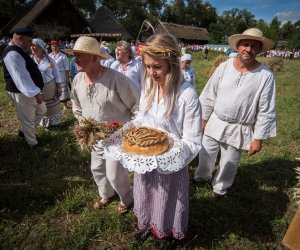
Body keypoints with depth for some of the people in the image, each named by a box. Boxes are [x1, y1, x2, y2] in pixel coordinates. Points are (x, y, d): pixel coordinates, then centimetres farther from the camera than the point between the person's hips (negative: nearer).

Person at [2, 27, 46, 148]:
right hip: (22, 94, -10)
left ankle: (24, 131, 36)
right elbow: (21, 77, -28)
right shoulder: (12, 54, -21)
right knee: (28, 120, 5)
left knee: (41, 111, 23)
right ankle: (33, 144, 22)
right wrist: (35, 93, -29)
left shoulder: (21, 52, 11)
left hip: (31, 91, 10)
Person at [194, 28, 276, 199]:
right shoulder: (224, 66, -5)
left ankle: (220, 188, 43)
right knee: (206, 155, 20)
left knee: (229, 164, 16)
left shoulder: (266, 75, -12)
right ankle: (202, 176, 50)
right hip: (215, 122, 2)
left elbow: (266, 111, -9)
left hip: (239, 130, -2)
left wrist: (258, 138, -9)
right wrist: (203, 118, 3)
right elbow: (209, 94, 1)